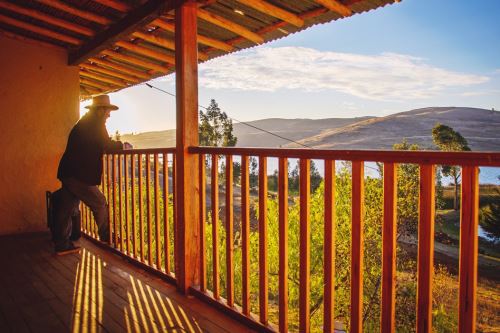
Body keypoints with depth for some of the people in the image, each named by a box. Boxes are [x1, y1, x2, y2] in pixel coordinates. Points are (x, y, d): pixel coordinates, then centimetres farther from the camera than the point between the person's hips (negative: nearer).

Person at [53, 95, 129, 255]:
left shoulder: (83, 123, 19)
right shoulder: (96, 123, -8)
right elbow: (107, 145, -14)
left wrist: (116, 145, 22)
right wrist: (122, 145, 3)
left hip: (68, 173, 9)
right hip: (79, 175, -9)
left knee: (66, 209, 11)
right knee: (100, 204, 5)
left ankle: (62, 245, 17)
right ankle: (106, 237, 17)